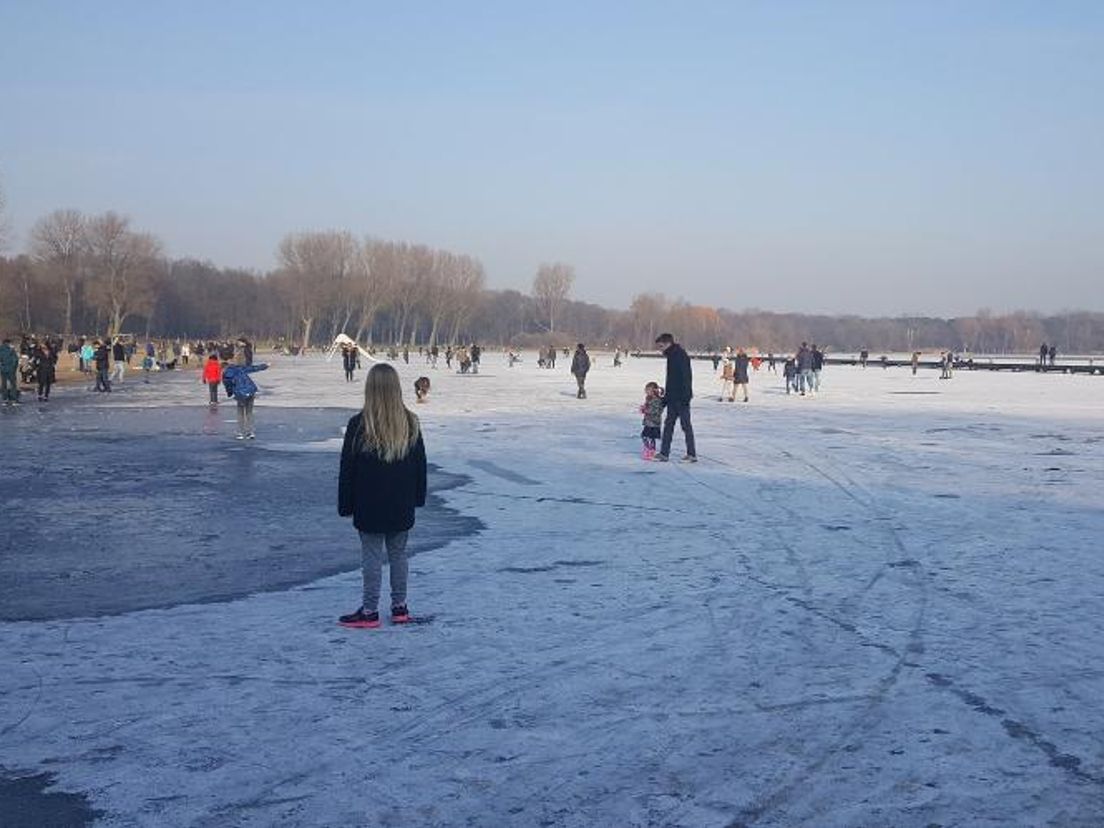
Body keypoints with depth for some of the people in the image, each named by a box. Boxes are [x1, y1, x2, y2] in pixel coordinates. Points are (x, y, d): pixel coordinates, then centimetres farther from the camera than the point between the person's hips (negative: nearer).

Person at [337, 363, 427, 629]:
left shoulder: (359, 424, -14)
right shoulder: (411, 423, -2)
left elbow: (348, 469, -8)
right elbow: (420, 464, 7)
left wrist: (345, 505, 1)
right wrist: (418, 497, 18)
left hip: (369, 506, -4)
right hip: (402, 506, 4)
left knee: (372, 556, 3)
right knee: (398, 553, 14)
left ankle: (369, 611, 9)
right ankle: (400, 607, 21)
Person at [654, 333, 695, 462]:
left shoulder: (680, 355, -14)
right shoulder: (671, 356, 15)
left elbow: (686, 376, -21)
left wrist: (685, 396, -25)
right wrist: (665, 398, 24)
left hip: (681, 398, -10)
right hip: (673, 398, 10)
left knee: (686, 425, -4)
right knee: (668, 424, 9)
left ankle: (692, 454, 2)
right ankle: (664, 453, 12)